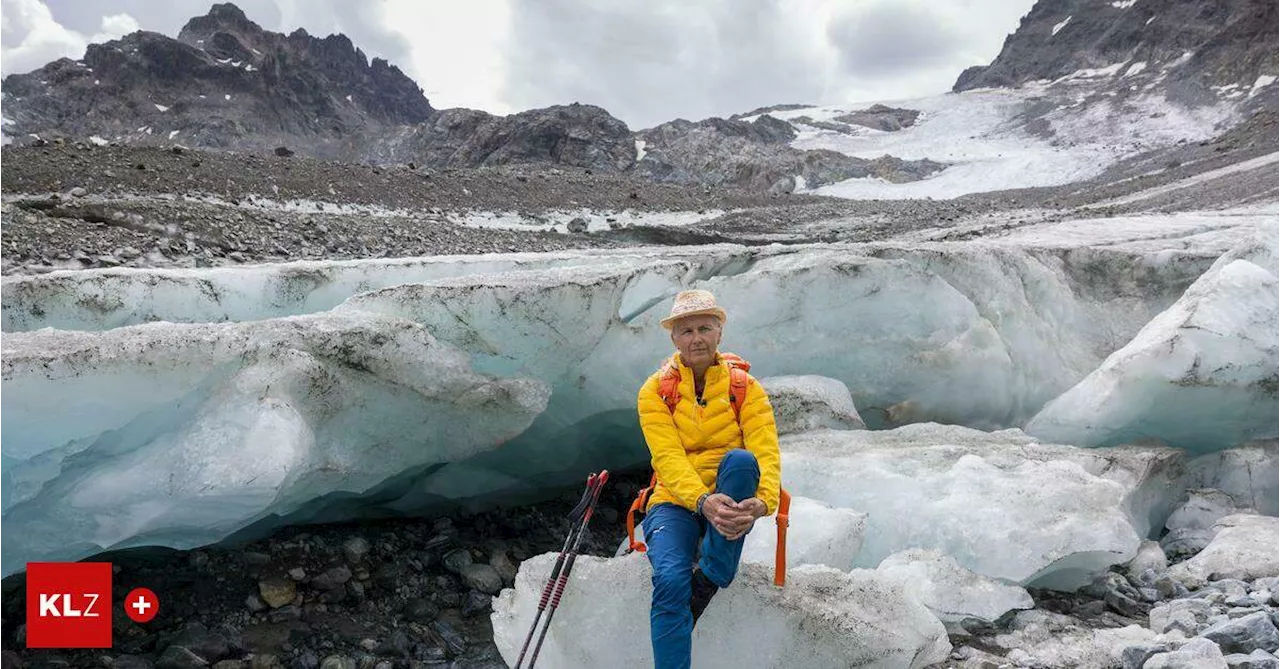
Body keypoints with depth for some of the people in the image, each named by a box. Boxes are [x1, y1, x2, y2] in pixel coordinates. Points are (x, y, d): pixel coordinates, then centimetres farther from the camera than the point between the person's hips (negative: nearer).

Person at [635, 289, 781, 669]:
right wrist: (704, 501, -35)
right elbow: (669, 458, -15)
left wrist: (761, 502, -35)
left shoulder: (746, 388, 0)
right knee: (670, 581, -30)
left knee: (740, 460, -33)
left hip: (731, 506, 1)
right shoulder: (655, 391, -2)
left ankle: (711, 578, -22)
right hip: (675, 504, 0)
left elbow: (767, 454, -12)